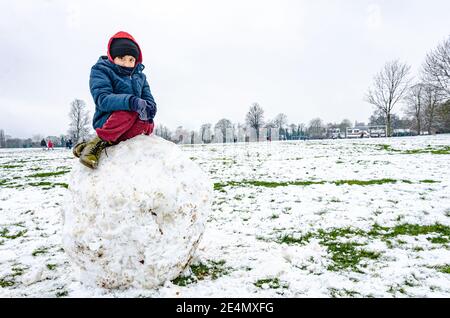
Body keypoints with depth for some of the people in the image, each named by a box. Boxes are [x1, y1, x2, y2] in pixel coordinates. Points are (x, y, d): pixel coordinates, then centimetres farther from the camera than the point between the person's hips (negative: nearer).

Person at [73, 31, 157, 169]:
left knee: (148, 126, -28)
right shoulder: (100, 70, -2)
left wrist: (149, 107, -21)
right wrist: (131, 101, -37)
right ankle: (98, 141, -28)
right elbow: (103, 99, -19)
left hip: (130, 124, 6)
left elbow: (149, 99, 7)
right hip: (106, 121, -5)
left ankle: (105, 143, -27)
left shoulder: (139, 76, 16)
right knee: (129, 111, -34)